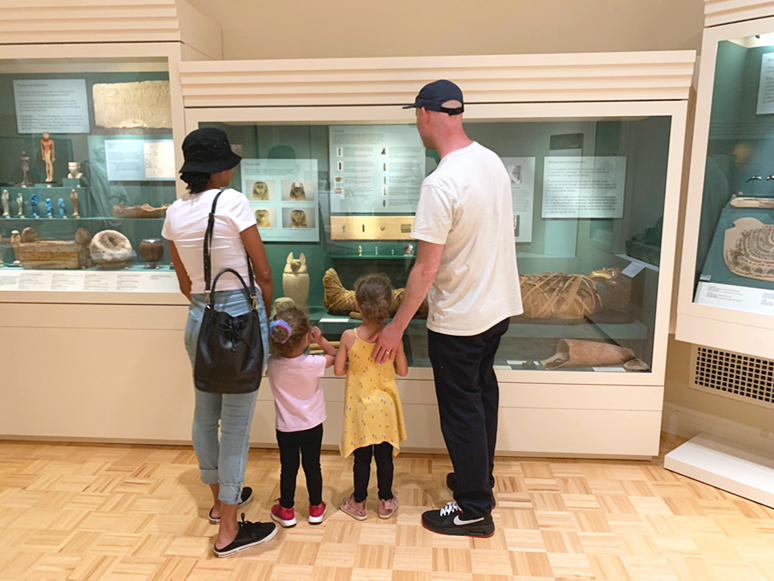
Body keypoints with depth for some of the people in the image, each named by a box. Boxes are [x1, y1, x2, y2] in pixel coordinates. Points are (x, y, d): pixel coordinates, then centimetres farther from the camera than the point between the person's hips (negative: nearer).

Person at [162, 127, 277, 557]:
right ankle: (229, 530, 14)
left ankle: (219, 498, 41)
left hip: (199, 318, 7)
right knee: (236, 422, 2)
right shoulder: (232, 202, -12)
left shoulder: (175, 213, 6)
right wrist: (266, 315, 7)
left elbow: (185, 283, 13)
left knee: (205, 413, 20)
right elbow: (263, 272, -8)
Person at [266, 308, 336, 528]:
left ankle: (286, 510, 31)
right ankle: (316, 508, 32)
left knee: (288, 468, 15)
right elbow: (334, 355, -6)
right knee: (312, 466, 15)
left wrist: (278, 345, -5)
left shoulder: (271, 364, -19)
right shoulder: (313, 364, -25)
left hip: (286, 428, 1)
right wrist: (320, 339, -12)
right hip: (312, 426, -1)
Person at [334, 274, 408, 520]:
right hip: (385, 406, 1)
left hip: (359, 407, -1)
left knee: (361, 458, 13)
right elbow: (402, 371, -5)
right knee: (385, 456, 15)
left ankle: (359, 503, 28)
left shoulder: (349, 336, -16)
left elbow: (338, 370, -7)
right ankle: (386, 502, 30)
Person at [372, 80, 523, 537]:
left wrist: (397, 327, -14)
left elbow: (427, 267, -24)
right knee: (483, 393, 23)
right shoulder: (493, 161, 2)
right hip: (499, 306, 9)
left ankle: (474, 510, 24)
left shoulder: (441, 183, -25)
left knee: (462, 412, 7)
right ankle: (480, 479, 42)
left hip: (459, 320, -9)